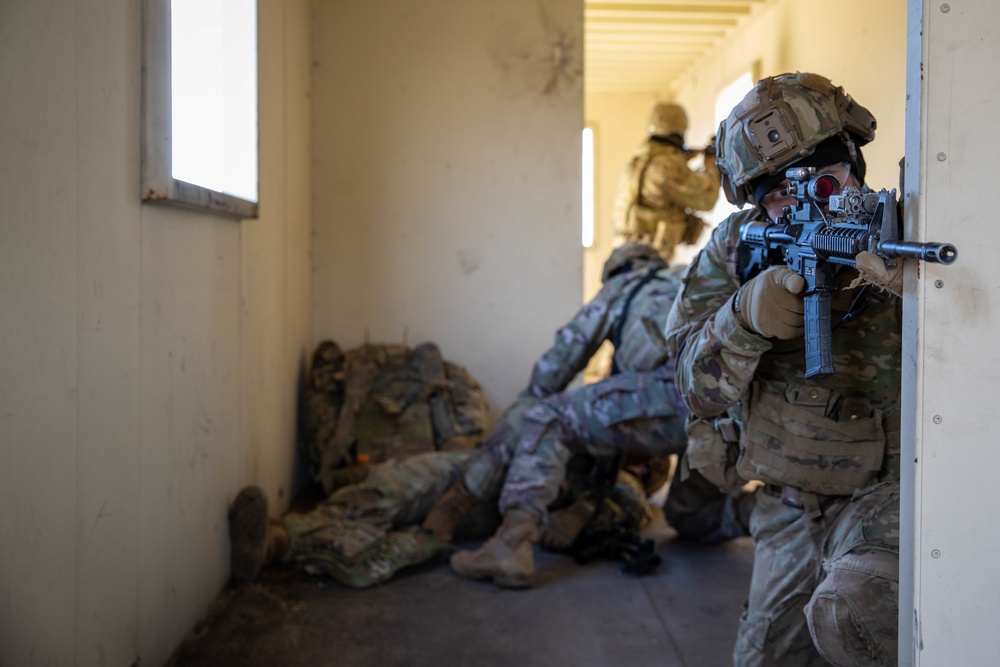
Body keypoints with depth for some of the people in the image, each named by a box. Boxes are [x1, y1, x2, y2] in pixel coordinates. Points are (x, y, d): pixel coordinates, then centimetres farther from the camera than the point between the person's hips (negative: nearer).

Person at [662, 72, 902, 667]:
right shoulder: (737, 247, -2)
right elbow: (700, 388, -7)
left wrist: (902, 281, -42)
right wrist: (745, 318, -27)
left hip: (888, 490, -4)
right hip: (789, 504, 5)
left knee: (849, 615, -31)